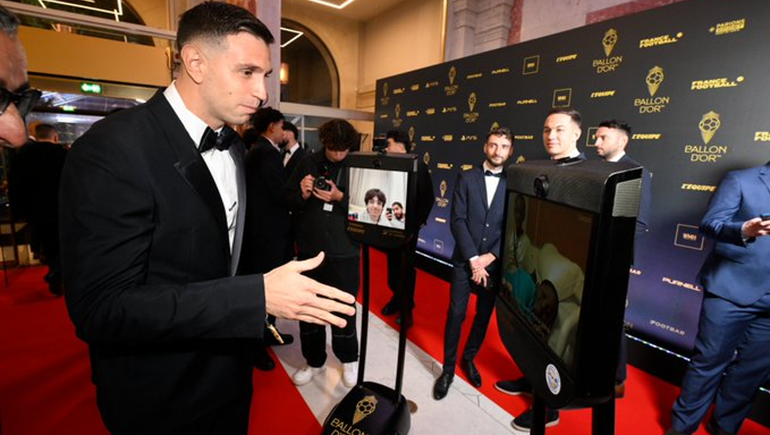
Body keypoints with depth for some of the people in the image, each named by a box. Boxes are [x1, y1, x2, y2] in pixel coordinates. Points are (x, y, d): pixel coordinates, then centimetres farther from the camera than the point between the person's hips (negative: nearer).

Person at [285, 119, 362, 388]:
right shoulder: (308, 164, 2)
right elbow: (288, 200, 5)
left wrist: (340, 197, -21)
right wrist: (302, 194, -16)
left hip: (344, 252, -2)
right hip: (309, 249, 3)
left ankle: (349, 359, 34)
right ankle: (314, 360, 35)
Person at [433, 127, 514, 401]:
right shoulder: (467, 178, -1)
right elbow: (457, 221, -6)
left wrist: (489, 257, -12)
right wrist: (473, 259, -12)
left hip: (494, 262, 2)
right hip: (464, 259, -1)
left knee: (484, 316, 13)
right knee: (456, 314, 1)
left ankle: (469, 359, 35)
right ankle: (448, 368, 19)